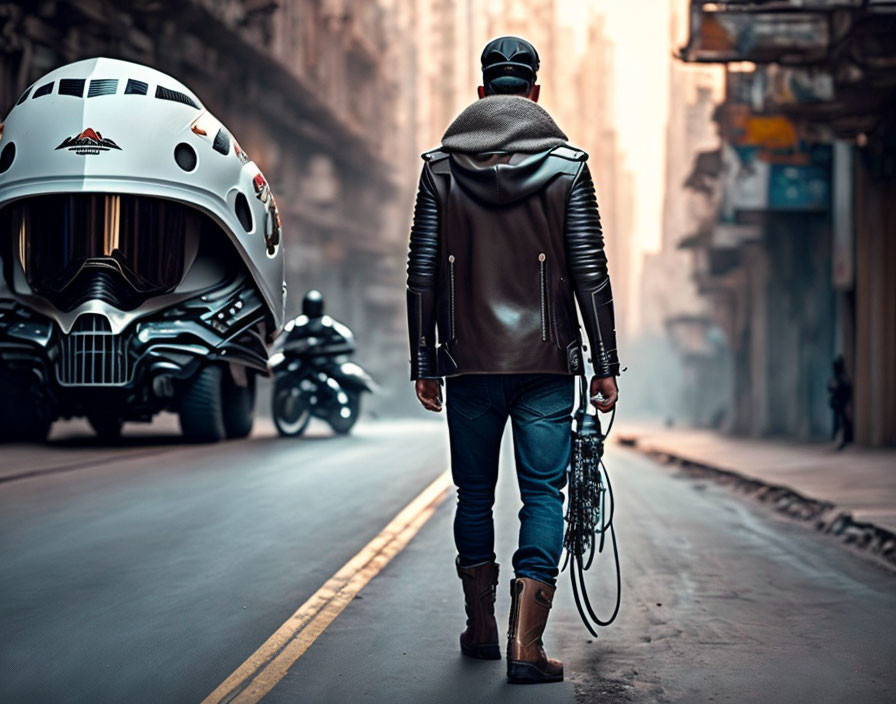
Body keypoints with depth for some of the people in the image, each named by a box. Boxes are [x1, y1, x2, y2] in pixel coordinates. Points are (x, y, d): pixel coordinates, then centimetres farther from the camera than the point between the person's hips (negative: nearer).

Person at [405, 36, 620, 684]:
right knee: (543, 494, 1)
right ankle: (526, 645, -7)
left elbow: (422, 275, 2)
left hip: (470, 363, 2)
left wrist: (424, 364, 8)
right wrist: (606, 364, 1)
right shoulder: (566, 164, 1)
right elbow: (590, 272, -3)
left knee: (475, 494, 14)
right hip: (546, 362, -1)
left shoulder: (441, 166, 4)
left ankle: (482, 628, 24)